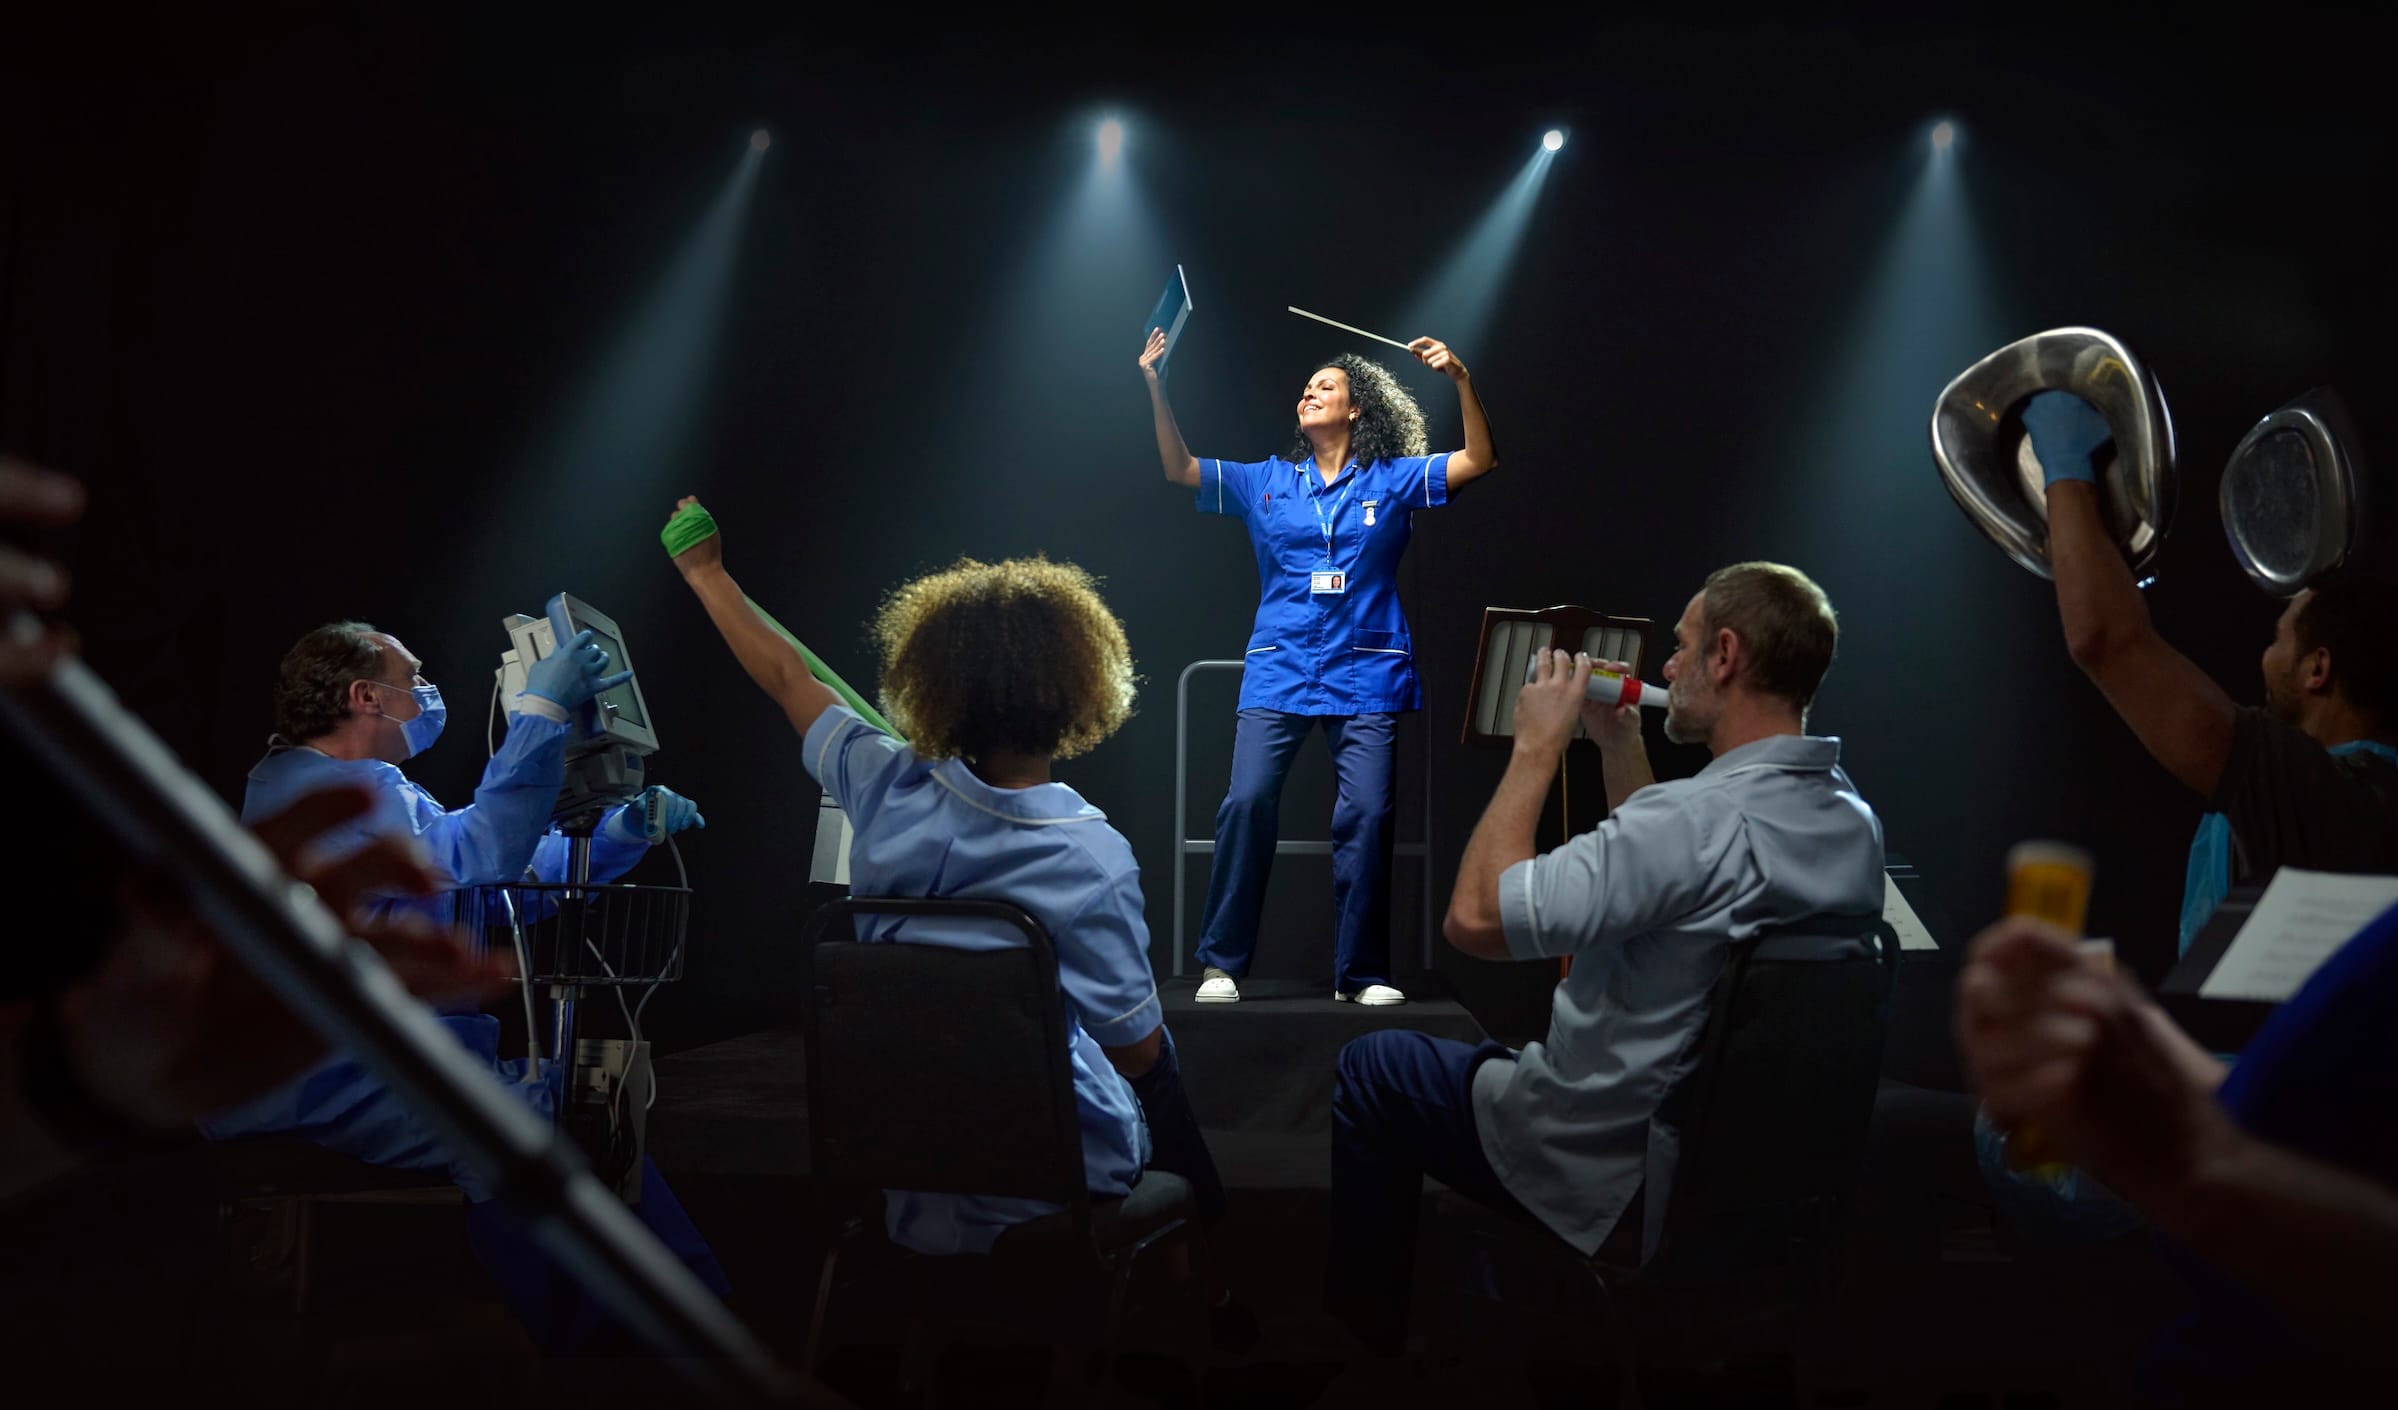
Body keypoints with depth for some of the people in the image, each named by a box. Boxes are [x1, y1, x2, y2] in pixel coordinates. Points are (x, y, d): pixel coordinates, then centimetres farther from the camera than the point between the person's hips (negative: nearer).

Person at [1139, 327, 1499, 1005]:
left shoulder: (1391, 480, 10)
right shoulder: (1266, 483, 14)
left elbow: (1479, 460, 3)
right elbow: (1178, 468, 10)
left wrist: (1461, 380, -9)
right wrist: (1154, 384, 0)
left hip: (1365, 675, -1)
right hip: (1278, 670, 1)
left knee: (1367, 813, -9)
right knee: (1247, 801, -14)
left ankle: (1361, 972, 3)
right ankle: (1220, 963, -3)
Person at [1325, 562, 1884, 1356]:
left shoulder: (1700, 818, -32)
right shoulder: (1853, 823, -3)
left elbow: (1475, 917, -28)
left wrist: (1536, 748, -19)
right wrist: (1619, 746, 6)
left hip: (1612, 1180, -8)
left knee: (1370, 1066, 14)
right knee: (1497, 1052, 33)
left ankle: (1361, 1322, 28)